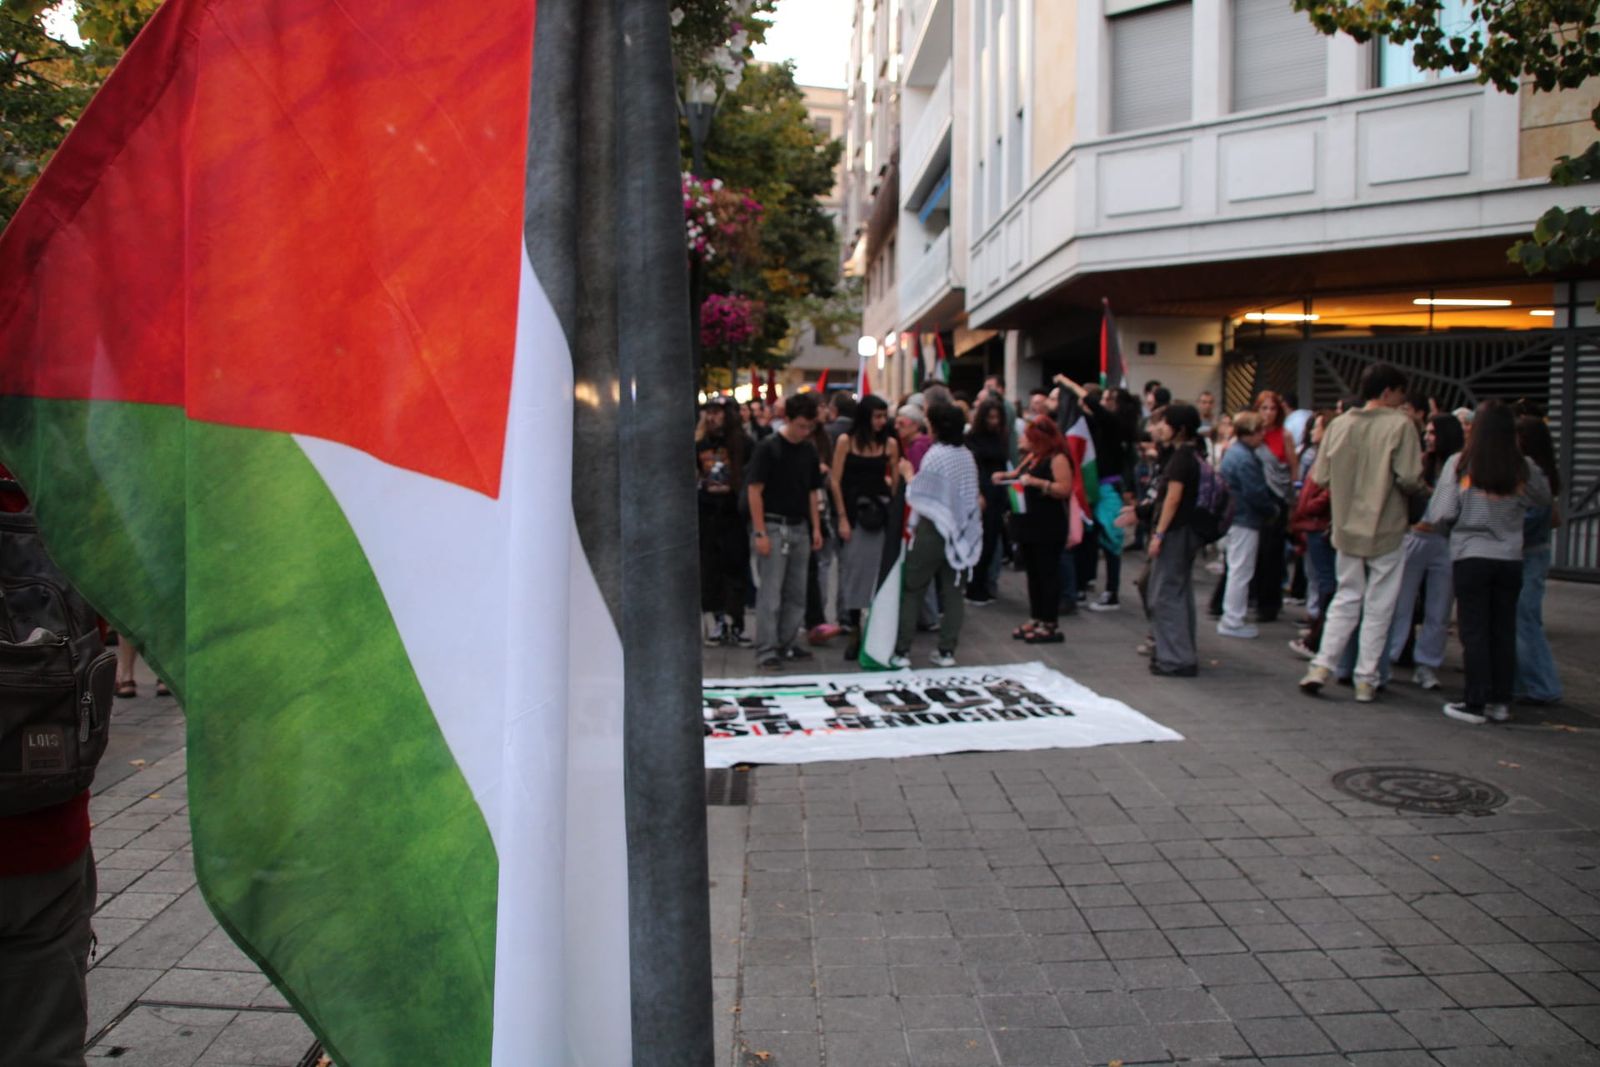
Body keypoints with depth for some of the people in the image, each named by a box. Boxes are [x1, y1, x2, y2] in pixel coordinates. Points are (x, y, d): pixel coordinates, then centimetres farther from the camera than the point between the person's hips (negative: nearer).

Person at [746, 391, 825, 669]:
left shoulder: (809, 451, 9)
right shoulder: (768, 448, -10)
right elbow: (755, 491, -11)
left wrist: (816, 528, 9)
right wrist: (760, 532, -15)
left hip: (800, 528, 6)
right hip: (773, 526, -6)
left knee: (796, 593, 11)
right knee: (770, 592, -4)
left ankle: (785, 644, 22)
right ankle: (766, 651, 1)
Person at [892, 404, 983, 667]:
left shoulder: (935, 455, -14)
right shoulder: (968, 457, 5)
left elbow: (917, 496, -12)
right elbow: (974, 497, 11)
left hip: (933, 530, -5)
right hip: (961, 532, 6)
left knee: (912, 591, 3)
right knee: (952, 592, 9)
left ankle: (902, 651, 3)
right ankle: (947, 650, 10)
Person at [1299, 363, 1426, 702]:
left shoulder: (1339, 424, 0)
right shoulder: (1399, 425, -12)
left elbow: (1320, 477, 1)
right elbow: (1409, 479, -19)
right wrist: (1420, 487, 3)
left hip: (1346, 527, 4)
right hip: (1386, 530, -4)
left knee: (1345, 599, 16)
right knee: (1378, 608, 7)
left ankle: (1321, 666, 6)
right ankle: (1365, 680, 11)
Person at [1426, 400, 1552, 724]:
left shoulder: (1460, 463, -10)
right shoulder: (1524, 468, -3)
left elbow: (1441, 515, -10)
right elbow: (1546, 501, 14)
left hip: (1470, 557, -2)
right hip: (1510, 558, 2)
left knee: (1474, 631, 4)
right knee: (1504, 630, 11)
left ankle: (1475, 703, 6)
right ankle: (1501, 702, 17)